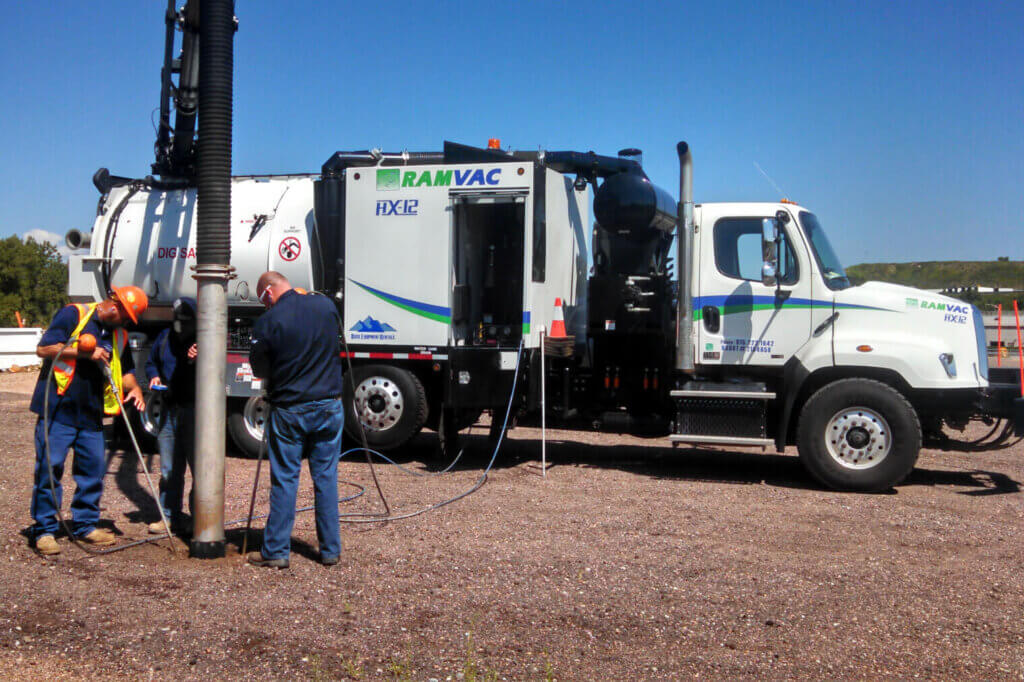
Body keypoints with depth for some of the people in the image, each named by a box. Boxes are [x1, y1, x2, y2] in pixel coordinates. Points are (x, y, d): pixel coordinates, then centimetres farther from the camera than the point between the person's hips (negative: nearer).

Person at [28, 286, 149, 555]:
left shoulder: (119, 335, 14)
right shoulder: (73, 314, -5)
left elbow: (125, 371, 21)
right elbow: (44, 349, -11)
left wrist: (134, 388, 0)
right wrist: (84, 352, -18)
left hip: (91, 414, 6)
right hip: (58, 409, -6)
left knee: (94, 468, 7)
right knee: (49, 467, -2)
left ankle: (86, 525, 20)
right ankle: (44, 530, 8)